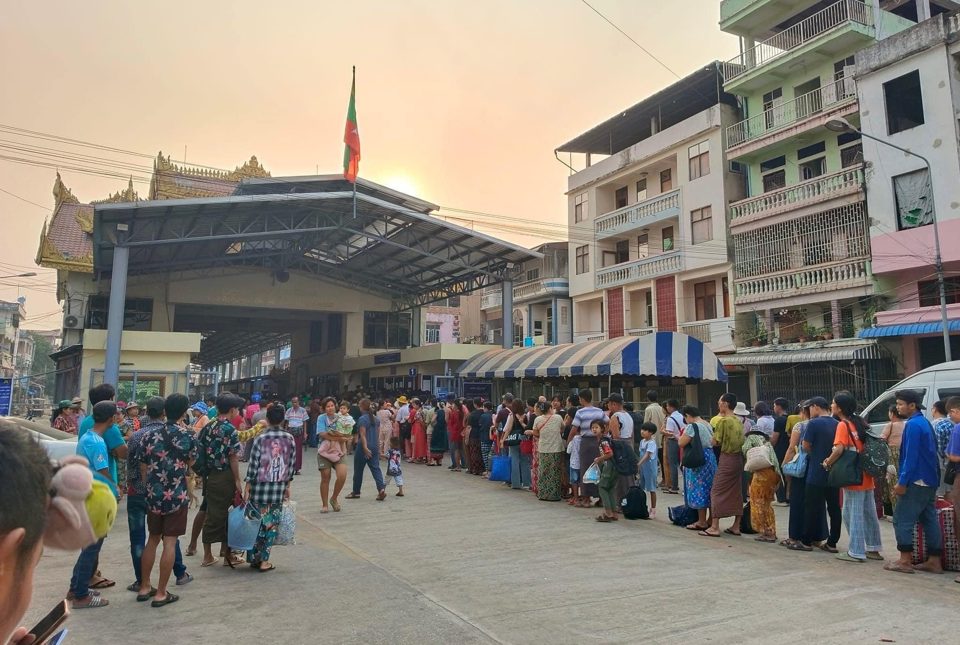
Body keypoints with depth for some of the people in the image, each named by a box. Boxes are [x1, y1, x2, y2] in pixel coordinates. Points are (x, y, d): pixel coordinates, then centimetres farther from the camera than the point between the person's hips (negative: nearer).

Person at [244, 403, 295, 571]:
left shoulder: (261, 438, -9)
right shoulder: (290, 439, -1)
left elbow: (253, 465, -8)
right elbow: (291, 464, 4)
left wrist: (246, 488, -2)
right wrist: (287, 486, 15)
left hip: (260, 487, -1)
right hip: (279, 488, 2)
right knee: (272, 524, 9)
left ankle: (253, 557, 19)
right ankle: (264, 560, 12)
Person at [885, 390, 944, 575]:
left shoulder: (913, 425, -16)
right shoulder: (925, 422, 15)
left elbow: (911, 456, -20)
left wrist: (902, 482, -18)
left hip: (917, 481, -10)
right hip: (929, 481, 10)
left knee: (902, 519, -4)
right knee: (930, 519, 11)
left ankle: (905, 561, -2)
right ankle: (934, 561, 15)